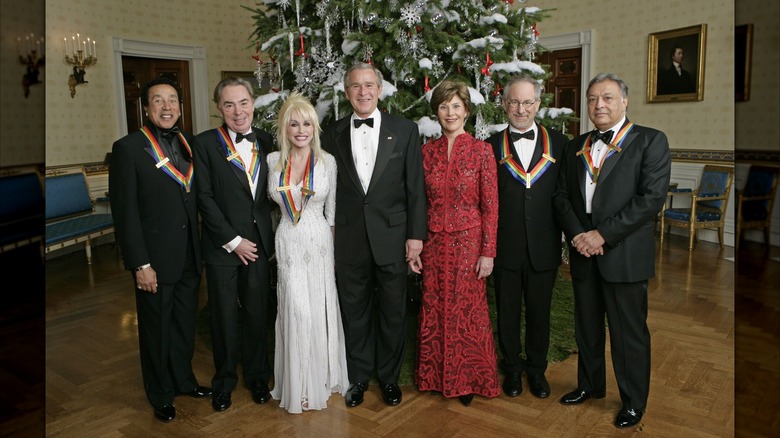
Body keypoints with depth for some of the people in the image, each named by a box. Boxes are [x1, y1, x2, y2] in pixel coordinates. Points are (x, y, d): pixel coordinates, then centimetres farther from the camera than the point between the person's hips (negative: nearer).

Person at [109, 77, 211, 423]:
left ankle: (184, 380, 42)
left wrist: (200, 249, 4)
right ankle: (161, 395, 33)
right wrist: (140, 264, -16)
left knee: (185, 323, 20)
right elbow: (124, 212, -13)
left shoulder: (189, 143, 5)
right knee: (157, 329, 13)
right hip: (155, 259, -5)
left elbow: (197, 198, 9)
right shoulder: (128, 148, -11)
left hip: (189, 257, 5)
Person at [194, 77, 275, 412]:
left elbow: (268, 194, 9)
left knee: (256, 313, 13)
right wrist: (233, 241, -11)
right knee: (224, 316, 10)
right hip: (222, 246, -2)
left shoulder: (265, 142, 5)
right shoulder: (205, 143, -5)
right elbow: (205, 198, -9)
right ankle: (224, 381, 30)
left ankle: (257, 376, 32)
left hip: (259, 243, 3)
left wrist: (265, 238, -1)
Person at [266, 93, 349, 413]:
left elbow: (332, 210, 3)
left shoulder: (327, 161, -2)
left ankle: (322, 378, 26)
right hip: (288, 243, 1)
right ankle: (299, 384, 19)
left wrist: (335, 250, 2)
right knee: (295, 311, 2)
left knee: (320, 310, 6)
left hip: (319, 243, -1)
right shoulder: (274, 161, 1)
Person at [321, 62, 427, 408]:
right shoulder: (333, 134, 5)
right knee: (354, 310, 12)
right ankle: (358, 376, 31)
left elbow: (415, 186, -1)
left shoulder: (405, 130, 1)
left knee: (393, 310, 11)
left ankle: (389, 376, 30)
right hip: (349, 239, 1)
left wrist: (416, 234, -5)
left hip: (392, 236, -1)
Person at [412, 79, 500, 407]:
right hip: (434, 244, 3)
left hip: (469, 242, -3)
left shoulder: (481, 151, -4)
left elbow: (490, 205, -5)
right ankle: (438, 376, 31)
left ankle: (469, 379, 28)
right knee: (434, 311, 11)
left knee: (468, 312, 7)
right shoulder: (427, 151, 4)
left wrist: (488, 252, -9)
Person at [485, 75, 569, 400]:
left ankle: (537, 369, 35)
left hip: (544, 247, 1)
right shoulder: (492, 146, 0)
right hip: (505, 247, 0)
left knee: (540, 311, 15)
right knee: (507, 311, 13)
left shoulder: (558, 143, 3)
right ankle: (512, 369, 33)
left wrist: (568, 235, -5)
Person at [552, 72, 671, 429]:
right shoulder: (576, 146, 12)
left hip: (624, 255, -5)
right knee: (586, 326, 17)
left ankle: (634, 401, 26)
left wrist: (602, 234, -17)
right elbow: (561, 195, 10)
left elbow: (652, 198, -14)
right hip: (583, 253, 5)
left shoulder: (650, 141, -4)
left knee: (629, 332, 7)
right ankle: (590, 385, 37)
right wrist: (576, 234, -7)